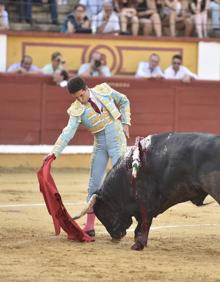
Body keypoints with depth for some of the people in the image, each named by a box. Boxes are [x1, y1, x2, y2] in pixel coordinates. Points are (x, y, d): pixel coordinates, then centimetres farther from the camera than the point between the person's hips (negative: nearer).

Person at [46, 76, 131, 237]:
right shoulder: (77, 110, -7)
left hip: (118, 141, -2)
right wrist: (55, 152, -29)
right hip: (100, 145, 2)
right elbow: (68, 132, -17)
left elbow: (124, 101, 12)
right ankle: (90, 226, 9)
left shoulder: (103, 90, -5)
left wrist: (125, 122, 4)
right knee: (94, 184, 2)